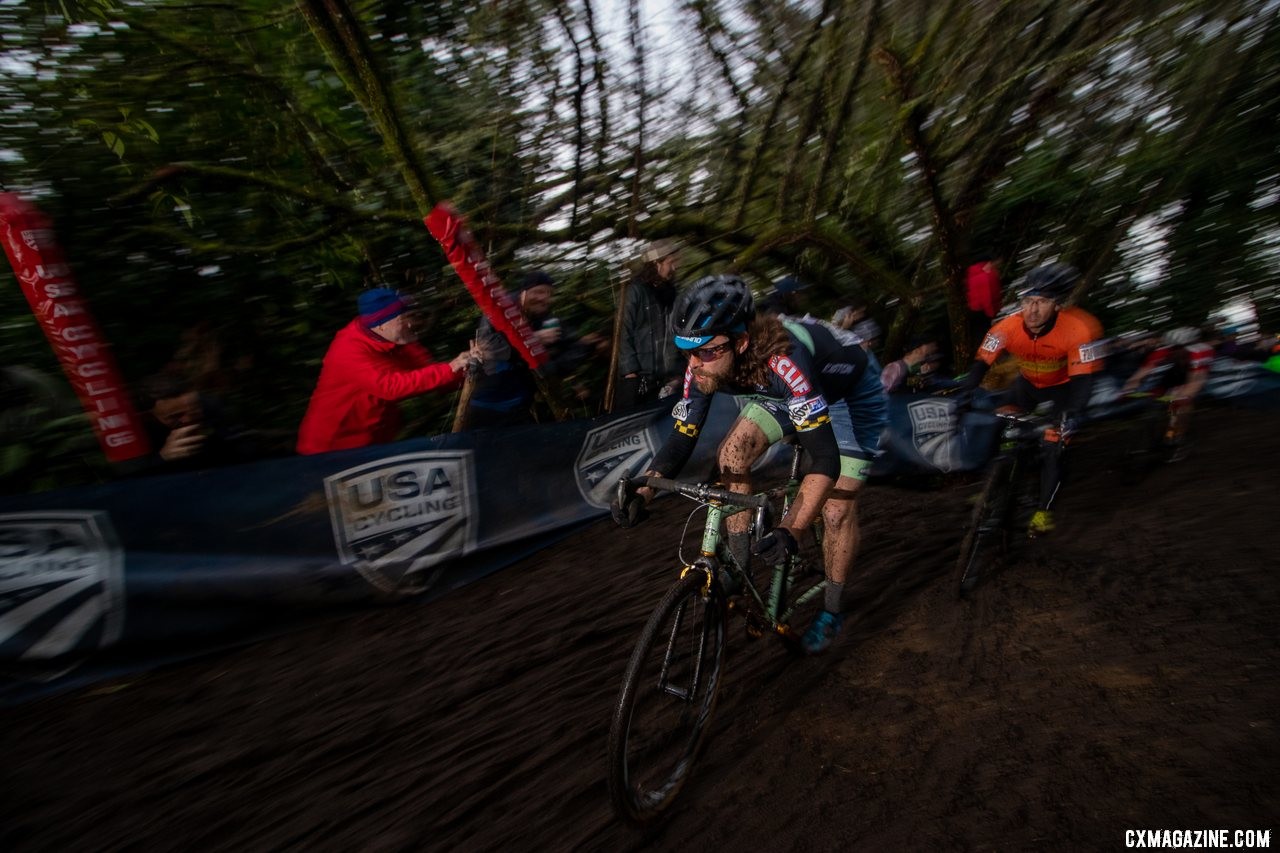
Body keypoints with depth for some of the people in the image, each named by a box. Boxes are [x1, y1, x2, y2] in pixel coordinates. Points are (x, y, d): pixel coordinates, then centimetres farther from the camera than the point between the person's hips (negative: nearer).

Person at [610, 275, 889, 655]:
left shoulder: (782, 361, -44)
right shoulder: (706, 365, -25)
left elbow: (826, 457, -46)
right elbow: (682, 438, -19)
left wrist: (790, 530, -55)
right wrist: (641, 494, -32)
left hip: (851, 393, -5)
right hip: (786, 392, 6)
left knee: (837, 510, -9)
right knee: (732, 453, -15)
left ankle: (832, 611, 17)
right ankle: (739, 570, 1)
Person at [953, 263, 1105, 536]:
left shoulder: (1081, 329, -36)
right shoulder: (1008, 326, -29)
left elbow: (1083, 378, -34)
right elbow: (982, 363, -26)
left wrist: (1074, 413, -49)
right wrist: (962, 391, -43)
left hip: (1063, 387, -3)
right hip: (1028, 383, 3)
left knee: (1052, 448, -7)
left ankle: (1044, 510, 10)